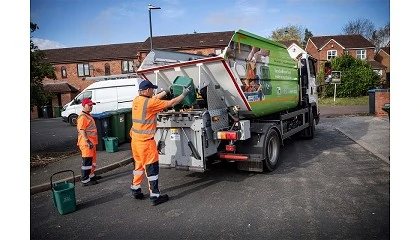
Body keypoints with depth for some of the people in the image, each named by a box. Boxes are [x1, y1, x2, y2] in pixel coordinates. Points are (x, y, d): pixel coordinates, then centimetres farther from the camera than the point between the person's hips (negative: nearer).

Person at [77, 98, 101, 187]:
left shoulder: (88, 115, 16)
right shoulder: (82, 117, -16)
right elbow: (81, 130, -23)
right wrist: (88, 141, -27)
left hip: (92, 142, 10)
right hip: (86, 143, -10)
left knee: (92, 160, 20)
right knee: (87, 162, -4)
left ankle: (91, 175, 34)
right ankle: (85, 180, 3)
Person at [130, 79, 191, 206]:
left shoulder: (136, 100, 6)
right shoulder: (150, 103, -18)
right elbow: (171, 103, -12)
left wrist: (166, 91, 26)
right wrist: (184, 94, 0)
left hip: (136, 139, 9)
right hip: (146, 140, -9)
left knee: (139, 165, 20)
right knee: (152, 167, -1)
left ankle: (135, 190, 31)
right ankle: (155, 196, 4)